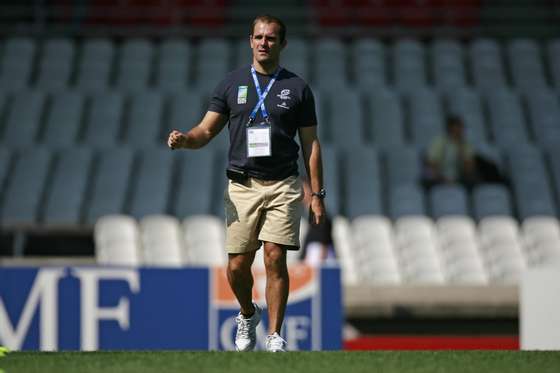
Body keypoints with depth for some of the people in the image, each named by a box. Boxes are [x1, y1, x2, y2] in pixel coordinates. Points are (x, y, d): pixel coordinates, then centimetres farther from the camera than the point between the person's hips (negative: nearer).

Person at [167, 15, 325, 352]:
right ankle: (248, 315, 30)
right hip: (242, 185, 1)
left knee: (275, 259, -10)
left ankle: (275, 337, -3)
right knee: (238, 266, 0)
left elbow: (311, 144, 8)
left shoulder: (297, 88, 6)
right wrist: (184, 139, -16)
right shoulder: (232, 84, 8)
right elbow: (206, 131, 7)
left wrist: (318, 194, 2)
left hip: (283, 186, -1)